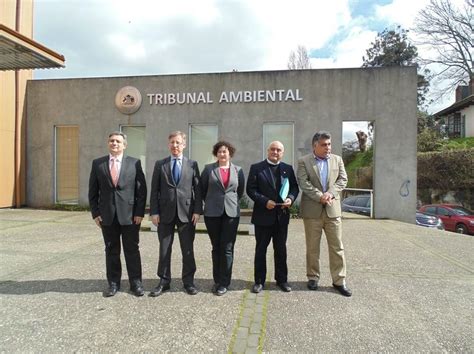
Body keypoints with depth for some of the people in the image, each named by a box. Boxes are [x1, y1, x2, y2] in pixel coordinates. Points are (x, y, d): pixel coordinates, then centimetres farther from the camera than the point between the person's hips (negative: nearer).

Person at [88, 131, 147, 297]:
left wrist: (139, 212, -7)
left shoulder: (134, 163, 1)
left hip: (130, 214, -2)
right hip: (107, 215, 2)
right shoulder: (97, 163, 6)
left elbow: (141, 190, -1)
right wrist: (95, 213, 1)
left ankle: (136, 283, 19)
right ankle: (113, 283, 24)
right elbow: (93, 191, 8)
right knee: (111, 251, 11)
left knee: (132, 250, 6)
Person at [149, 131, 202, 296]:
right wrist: (154, 212, -4)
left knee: (188, 250, 7)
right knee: (164, 249, 9)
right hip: (165, 212, 1)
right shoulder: (160, 164, 7)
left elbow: (198, 189, 3)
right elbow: (155, 190, 4)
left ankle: (188, 281, 21)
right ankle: (164, 281, 23)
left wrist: (197, 210, -6)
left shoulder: (192, 164, 6)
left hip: (186, 212, 0)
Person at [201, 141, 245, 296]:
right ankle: (217, 281, 21)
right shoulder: (208, 169, 2)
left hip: (231, 213, 0)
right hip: (212, 213, 0)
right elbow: (202, 189, 10)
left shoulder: (238, 170, 6)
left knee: (227, 248, -1)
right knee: (216, 248, 8)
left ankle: (224, 283, 10)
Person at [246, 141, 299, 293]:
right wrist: (265, 201, -18)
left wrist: (291, 198, -11)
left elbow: (294, 187, 10)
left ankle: (282, 279, 28)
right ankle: (259, 281, 20)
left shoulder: (288, 169, 9)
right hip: (263, 215, -3)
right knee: (261, 249, 7)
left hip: (282, 215, 3)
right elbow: (251, 189, -7)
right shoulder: (256, 168, -1)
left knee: (281, 249, 13)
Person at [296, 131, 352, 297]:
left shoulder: (337, 159, 11)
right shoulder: (304, 161, 0)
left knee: (337, 246, 5)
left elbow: (343, 179, 4)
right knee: (312, 247, 8)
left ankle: (339, 280, 15)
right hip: (312, 210, -2)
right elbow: (303, 183, -10)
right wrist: (320, 197, -18)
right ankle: (313, 277, 22)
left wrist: (330, 193, -12)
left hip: (333, 209, 3)